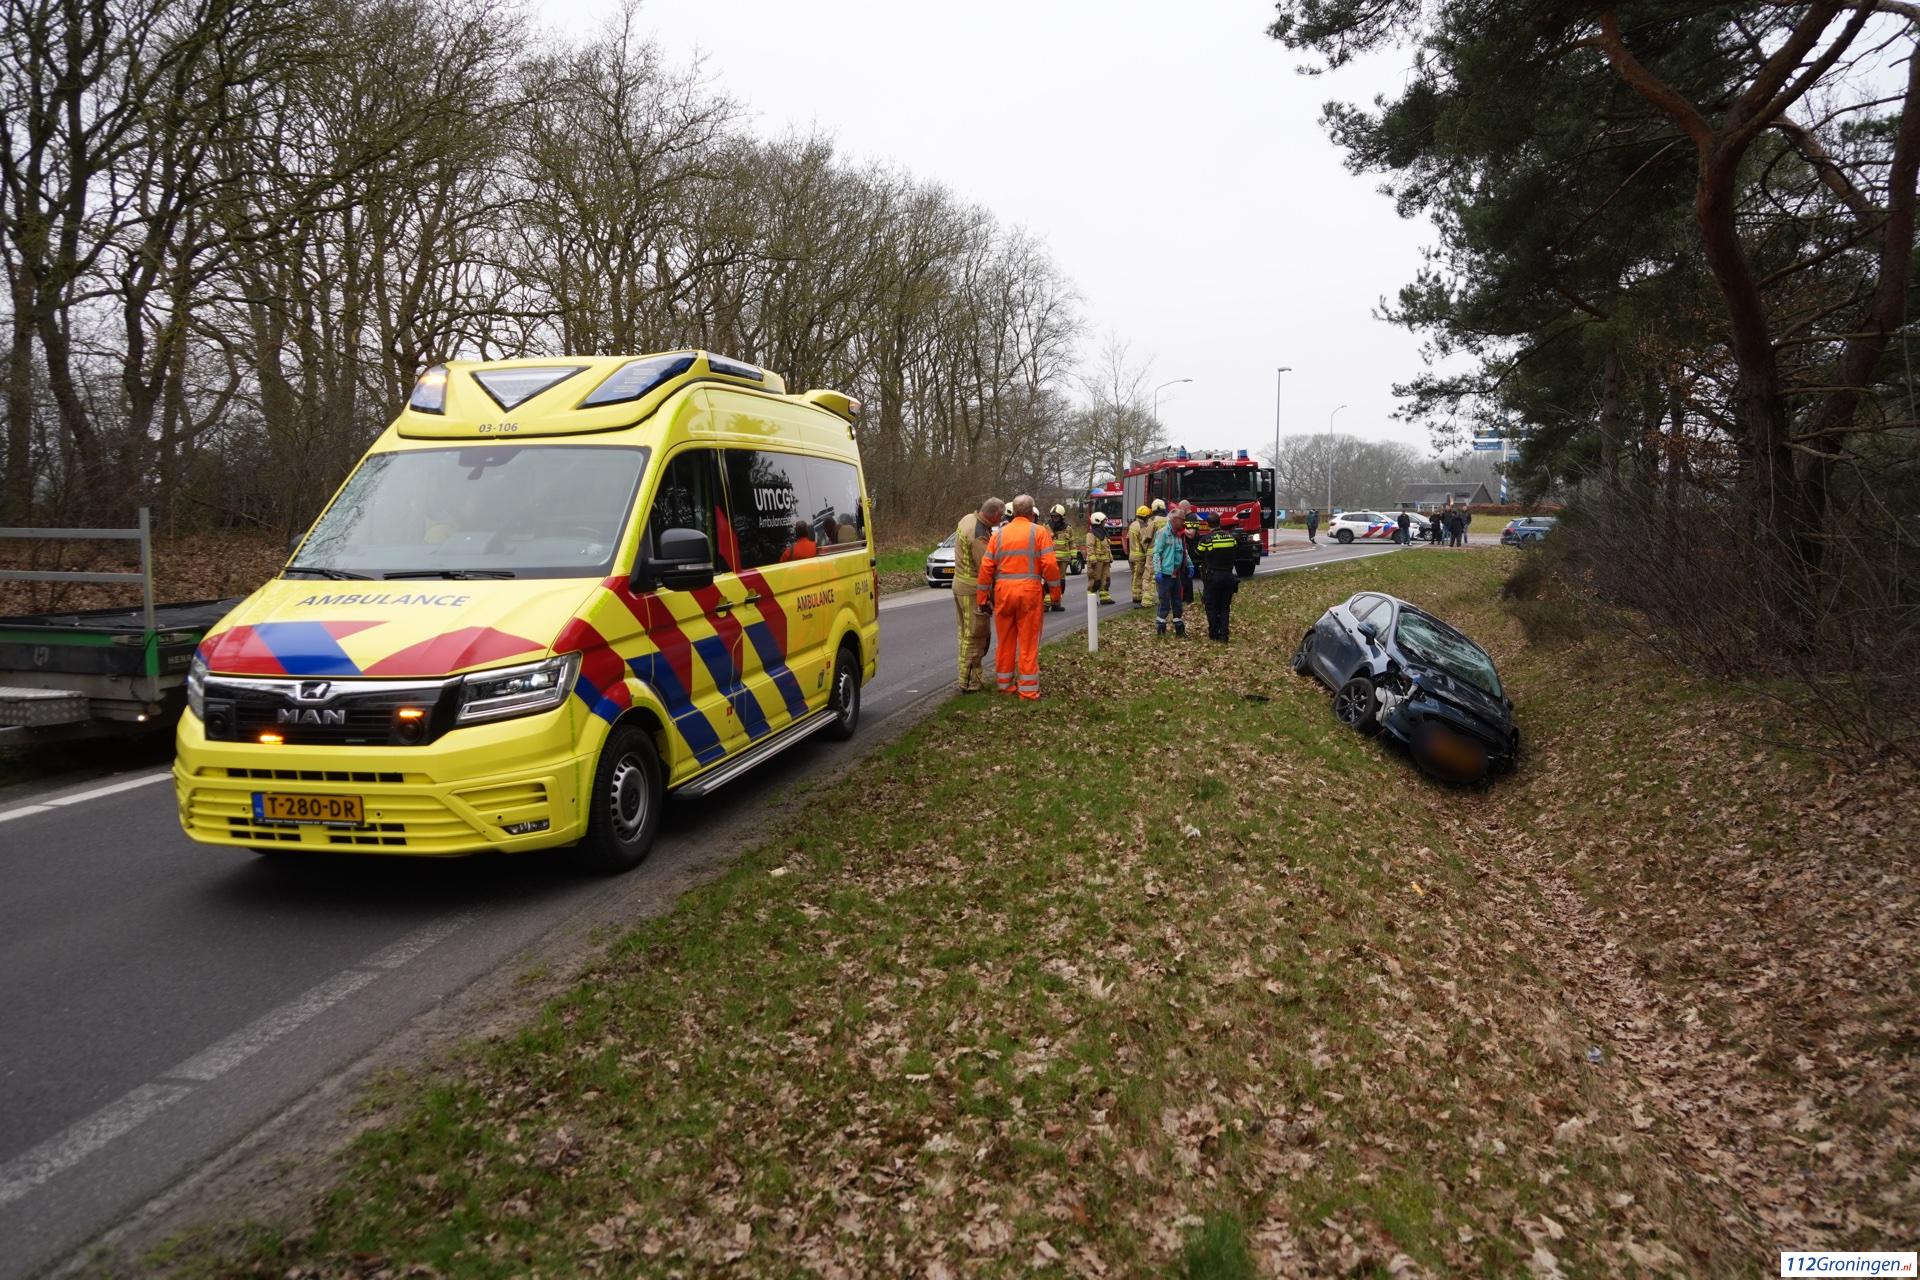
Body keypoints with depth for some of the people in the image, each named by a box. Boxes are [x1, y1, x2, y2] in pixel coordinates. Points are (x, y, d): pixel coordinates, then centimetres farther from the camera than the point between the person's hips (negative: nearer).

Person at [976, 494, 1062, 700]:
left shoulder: (999, 534, 8)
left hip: (1003, 592, 3)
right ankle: (1028, 690, 4)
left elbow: (986, 567, 5)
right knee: (1028, 642, 2)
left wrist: (982, 598, 10)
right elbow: (1050, 565, -8)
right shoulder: (1039, 532, -1)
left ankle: (1004, 683, 23)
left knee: (1005, 640, 14)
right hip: (1030, 591, -3)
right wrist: (1055, 593, 1)